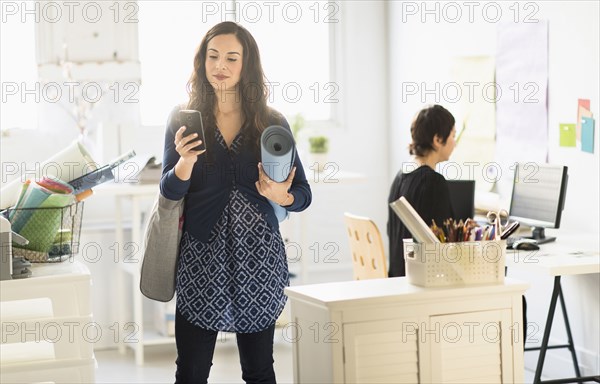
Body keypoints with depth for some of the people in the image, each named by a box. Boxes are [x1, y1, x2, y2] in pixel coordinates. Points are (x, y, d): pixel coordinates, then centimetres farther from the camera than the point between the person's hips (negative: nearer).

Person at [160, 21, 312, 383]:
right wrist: (185, 161, -23)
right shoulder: (183, 120, 2)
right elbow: (170, 192, -3)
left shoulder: (272, 123, 4)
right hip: (202, 258, -1)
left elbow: (303, 193, 6)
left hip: (259, 258, 1)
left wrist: (282, 197, -16)